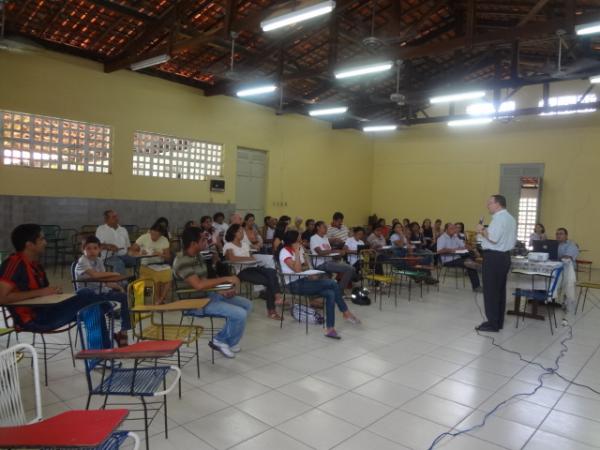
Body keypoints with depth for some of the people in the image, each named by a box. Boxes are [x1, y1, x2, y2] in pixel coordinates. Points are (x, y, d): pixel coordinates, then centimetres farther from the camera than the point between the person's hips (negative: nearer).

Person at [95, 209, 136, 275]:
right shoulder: (101, 229, 8)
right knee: (119, 263, -38)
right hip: (109, 257, -4)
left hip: (124, 255, 4)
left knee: (137, 261, -27)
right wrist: (108, 246, -23)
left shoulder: (123, 230, 22)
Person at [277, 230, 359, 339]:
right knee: (332, 284, -19)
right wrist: (297, 253, -23)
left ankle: (330, 329, -12)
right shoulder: (284, 252, -14)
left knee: (330, 294, -17)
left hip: (303, 281, 8)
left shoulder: (299, 249, 9)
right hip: (295, 285, -8)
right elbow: (297, 270, -24)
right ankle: (346, 313, -6)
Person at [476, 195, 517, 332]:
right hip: (504, 256, 10)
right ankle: (499, 322, 20)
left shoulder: (499, 218, -16)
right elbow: (513, 240, 22)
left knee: (491, 291, -4)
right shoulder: (511, 218, 17)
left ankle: (492, 323, 0)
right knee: (500, 290, 13)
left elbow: (493, 238, -26)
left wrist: (482, 231, -10)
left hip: (494, 257, -10)